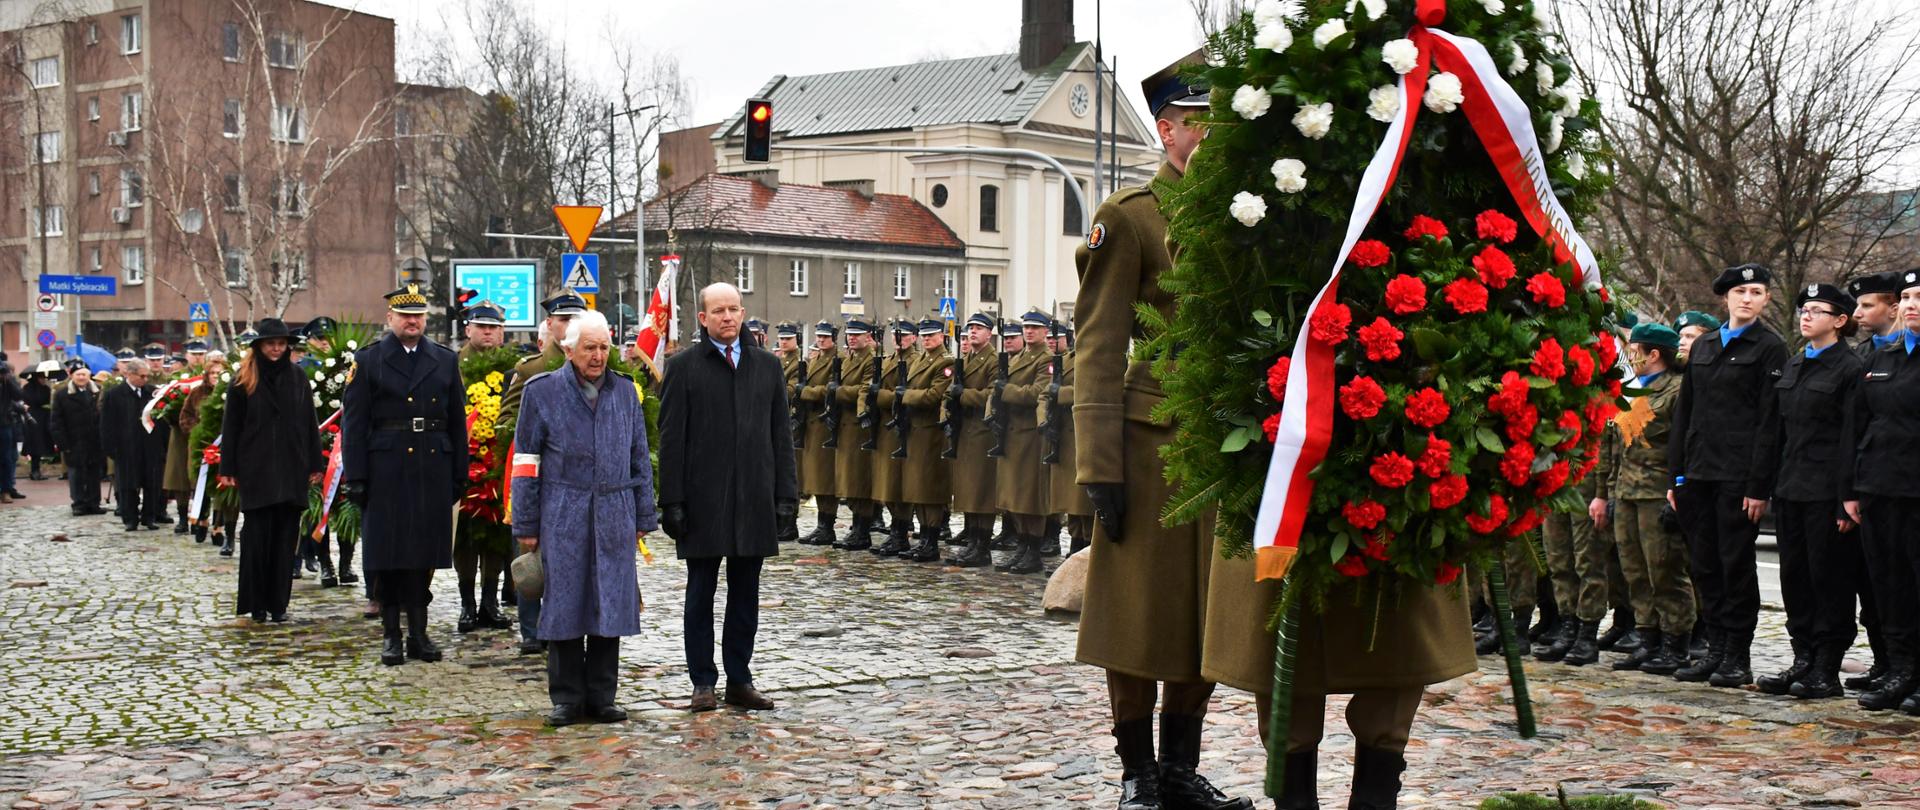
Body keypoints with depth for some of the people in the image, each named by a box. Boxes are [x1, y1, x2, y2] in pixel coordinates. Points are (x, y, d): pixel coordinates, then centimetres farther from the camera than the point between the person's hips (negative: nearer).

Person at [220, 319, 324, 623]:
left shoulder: (297, 378, 8)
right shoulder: (243, 381, 2)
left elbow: (310, 423, 10)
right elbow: (230, 426, 2)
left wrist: (315, 464, 5)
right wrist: (228, 468, -3)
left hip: (291, 470, 2)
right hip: (256, 470, -2)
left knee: (285, 536, 3)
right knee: (257, 535, -1)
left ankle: (278, 603, 9)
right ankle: (256, 603, 7)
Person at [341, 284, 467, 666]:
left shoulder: (446, 361, 11)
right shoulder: (368, 361, 3)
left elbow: (457, 422, 11)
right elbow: (354, 424, -1)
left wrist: (459, 475, 6)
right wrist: (355, 477, -8)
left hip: (432, 472, 2)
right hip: (385, 473, -2)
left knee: (425, 552, 6)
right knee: (386, 555, 2)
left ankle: (418, 633, 15)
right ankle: (391, 635, 11)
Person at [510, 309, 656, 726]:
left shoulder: (625, 391, 11)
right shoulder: (541, 391, 2)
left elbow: (639, 458, 15)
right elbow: (525, 462, 2)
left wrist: (642, 517, 12)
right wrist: (526, 525, 0)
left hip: (614, 516, 3)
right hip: (563, 516, -2)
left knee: (610, 604, 3)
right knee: (565, 605, 1)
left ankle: (601, 697, 13)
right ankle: (567, 698, 11)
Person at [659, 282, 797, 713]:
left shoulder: (767, 365, 10)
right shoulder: (683, 367, 0)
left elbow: (781, 433, 10)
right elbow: (671, 439, -3)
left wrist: (785, 492, 3)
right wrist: (672, 500, -8)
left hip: (754, 498, 3)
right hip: (702, 499, -3)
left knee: (746, 592, 8)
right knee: (701, 592, 5)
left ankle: (740, 680, 17)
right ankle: (703, 682, 13)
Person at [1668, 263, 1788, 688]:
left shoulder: (1770, 348, -2)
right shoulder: (1703, 346, 15)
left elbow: (1769, 421, -8)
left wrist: (1759, 485, -13)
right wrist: (1677, 474, 10)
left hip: (1739, 476, -5)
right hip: (1699, 474, 6)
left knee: (1736, 564, -1)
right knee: (1705, 565, 9)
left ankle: (1738, 658, 7)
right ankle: (1716, 649, 18)